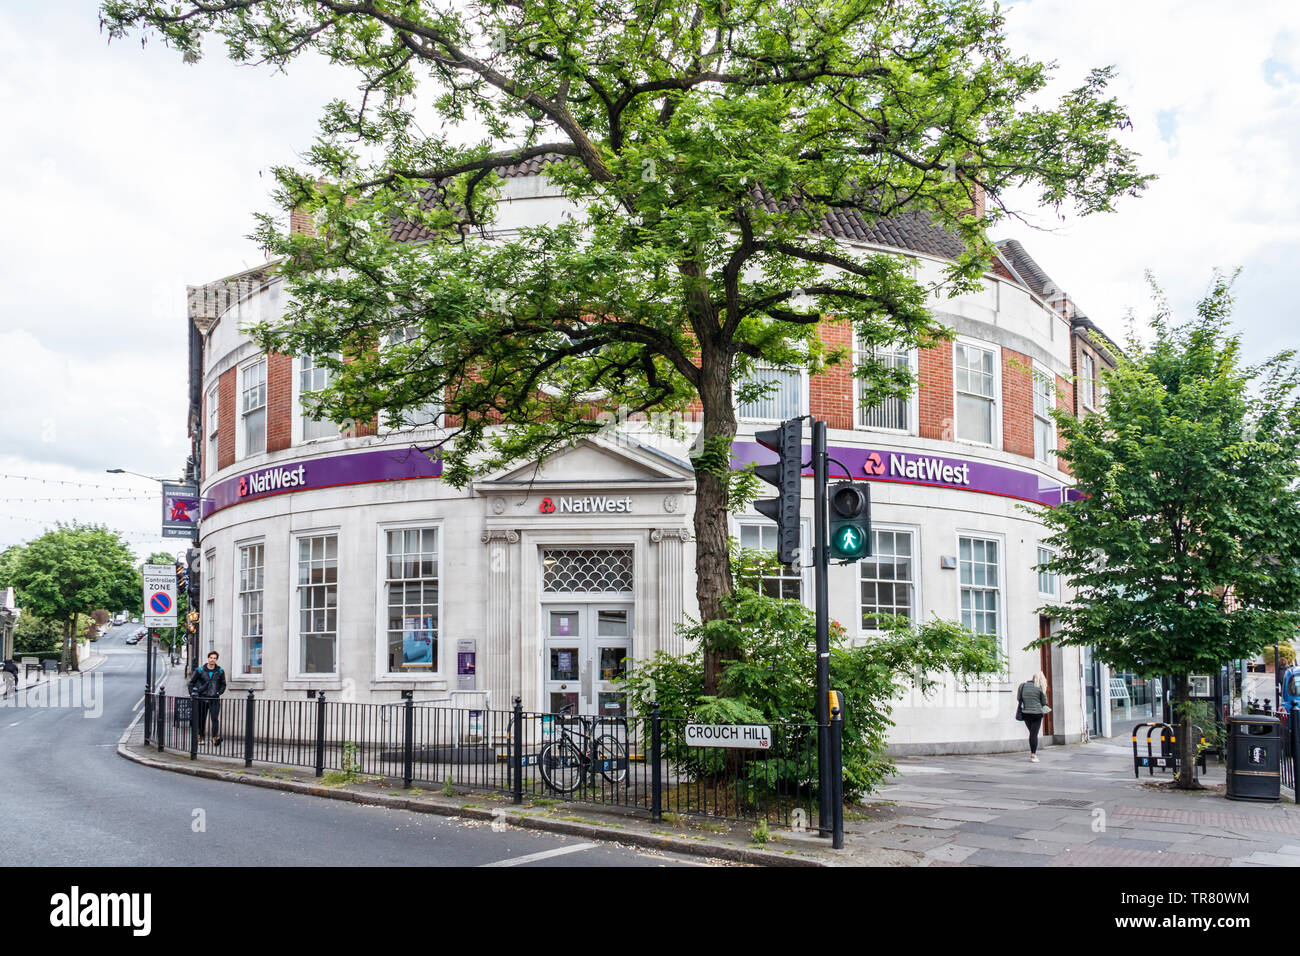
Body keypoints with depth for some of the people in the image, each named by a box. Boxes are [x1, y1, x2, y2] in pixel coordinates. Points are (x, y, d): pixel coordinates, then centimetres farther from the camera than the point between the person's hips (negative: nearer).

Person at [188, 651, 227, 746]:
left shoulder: (220, 671, 5)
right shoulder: (200, 670, 3)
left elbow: (223, 684, 15)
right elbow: (191, 682, 11)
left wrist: (219, 692, 1)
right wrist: (192, 693, 1)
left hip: (214, 699, -1)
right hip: (202, 698, 1)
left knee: (215, 718, -13)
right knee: (201, 719, 8)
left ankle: (215, 737, -17)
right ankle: (200, 737, 20)